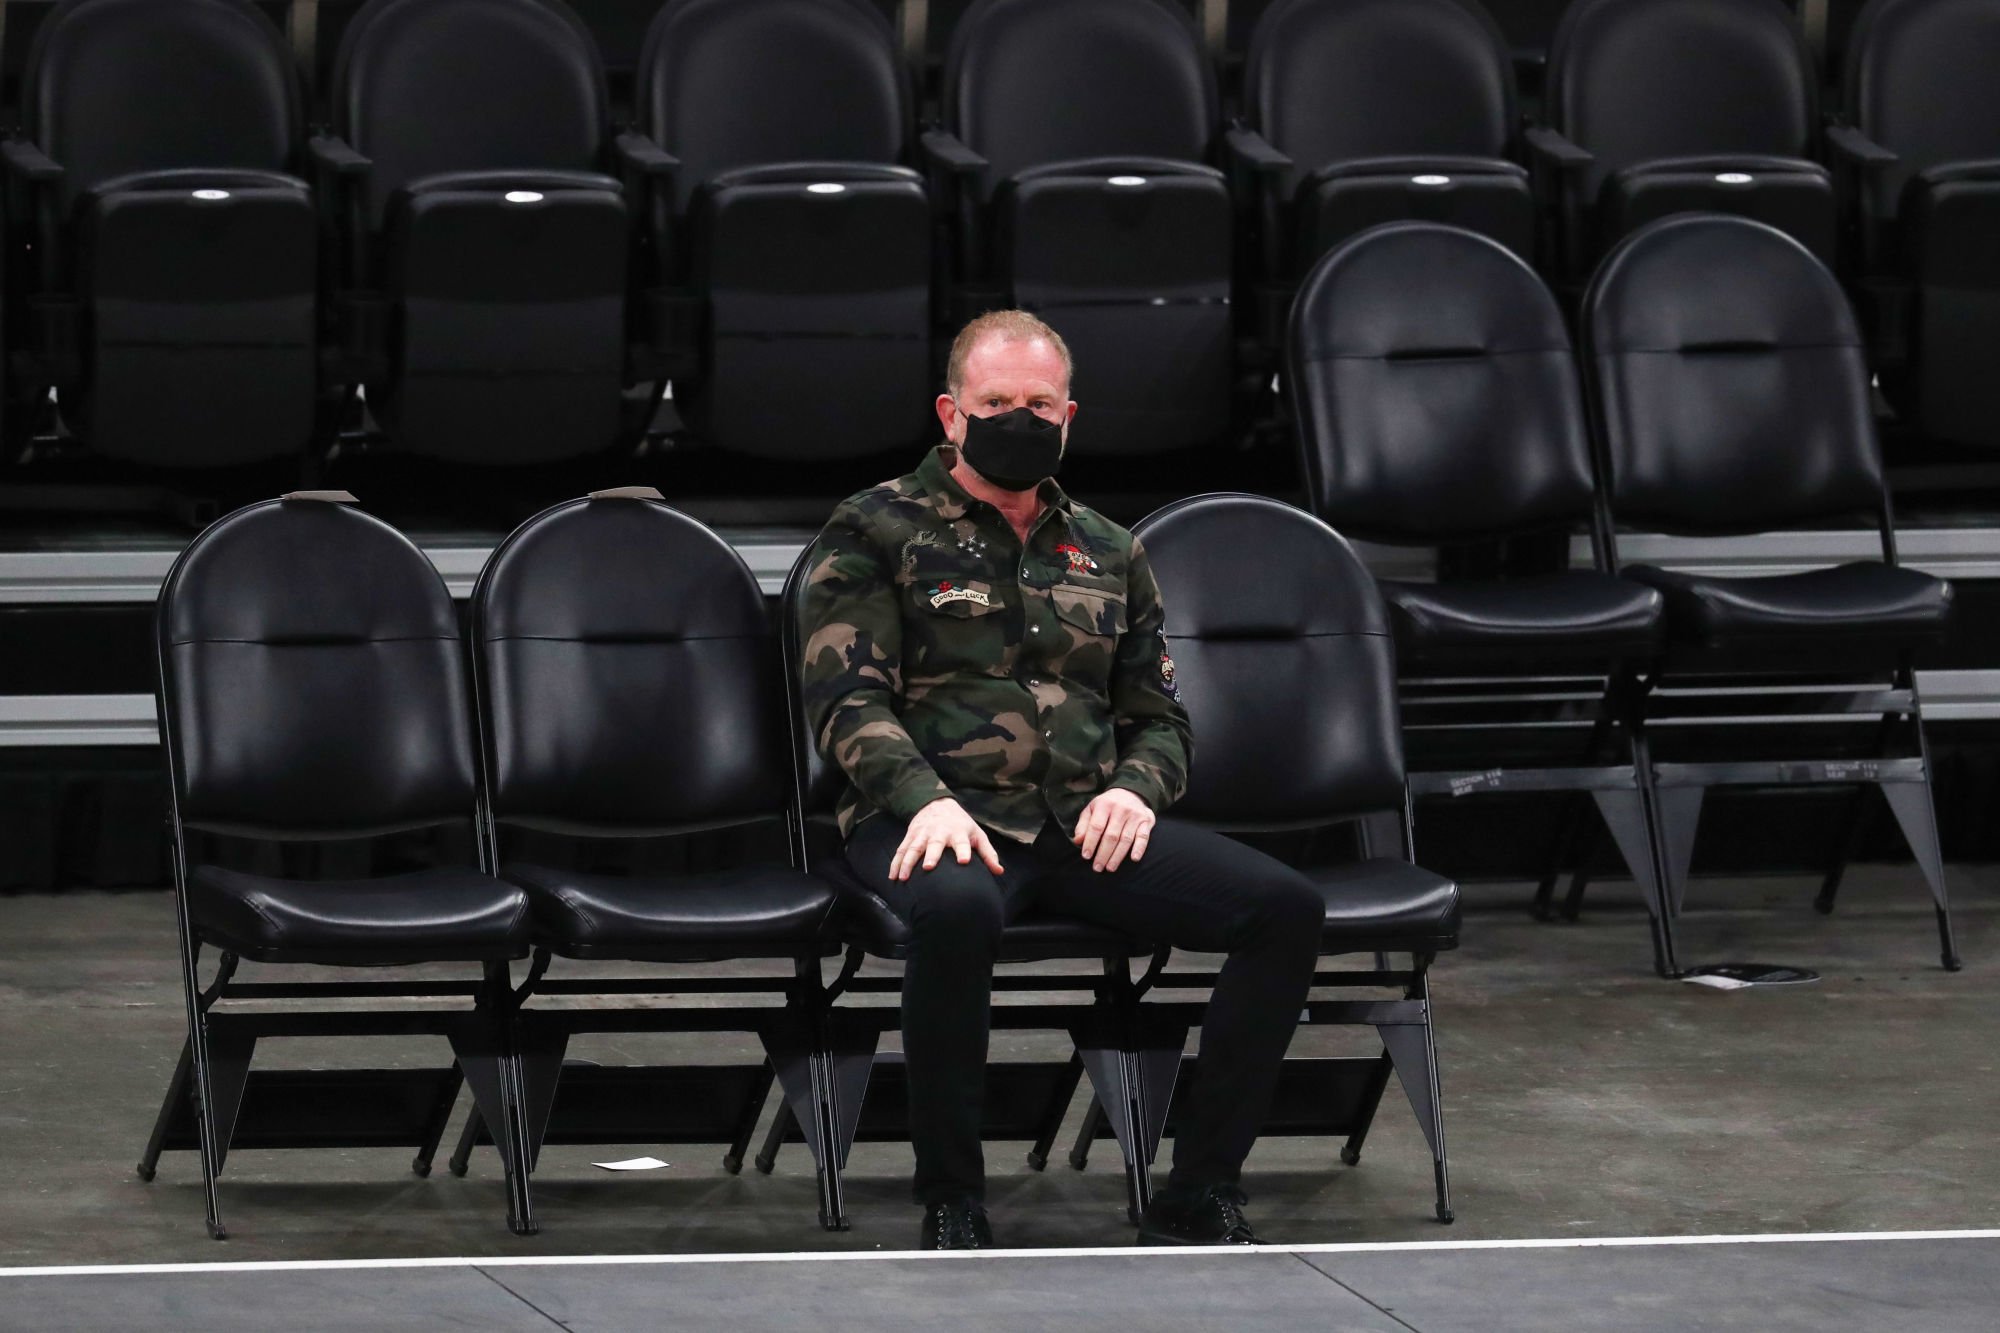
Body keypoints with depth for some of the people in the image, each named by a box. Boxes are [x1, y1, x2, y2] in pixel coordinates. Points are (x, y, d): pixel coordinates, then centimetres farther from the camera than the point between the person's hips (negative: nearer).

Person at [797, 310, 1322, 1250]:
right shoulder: (877, 532, 8)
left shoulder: (1108, 553, 23)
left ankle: (1197, 1202, -13)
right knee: (957, 907, -43)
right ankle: (950, 1208, -25)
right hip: (935, 816, -5)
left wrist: (1135, 789, 0)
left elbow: (1160, 715, 25)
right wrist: (925, 799, -21)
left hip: (1082, 826, 5)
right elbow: (844, 695, -2)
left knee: (1287, 907, -18)